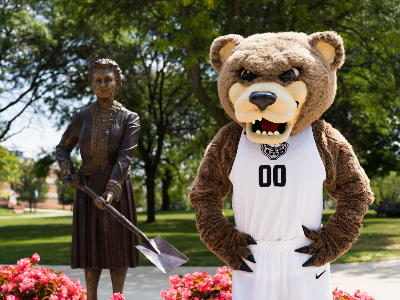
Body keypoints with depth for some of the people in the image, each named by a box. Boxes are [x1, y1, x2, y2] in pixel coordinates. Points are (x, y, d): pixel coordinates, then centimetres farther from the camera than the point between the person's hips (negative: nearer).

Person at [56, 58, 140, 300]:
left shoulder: (130, 119, -3)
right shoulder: (82, 117, 5)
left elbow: (125, 156, -15)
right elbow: (63, 147, 16)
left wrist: (111, 190, -27)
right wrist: (67, 169, -6)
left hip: (118, 189, -2)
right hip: (88, 189, 2)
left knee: (118, 246, 1)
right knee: (91, 245, 3)